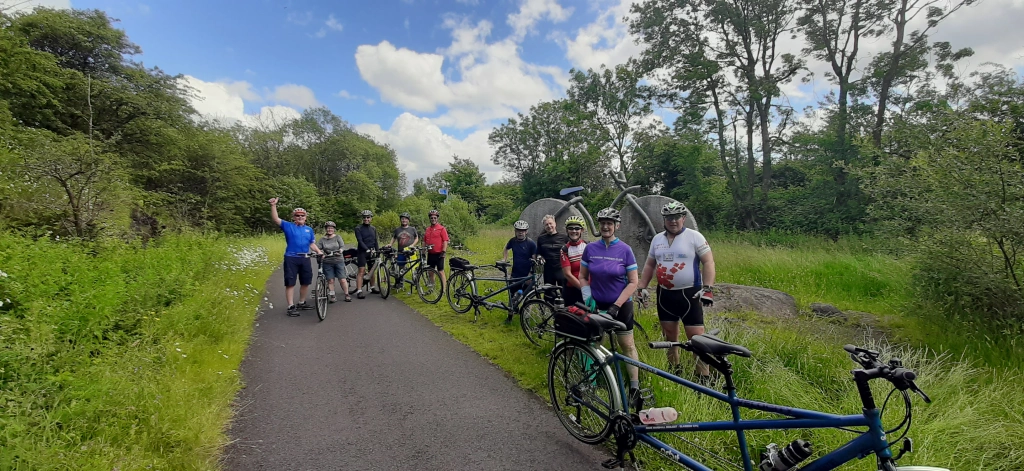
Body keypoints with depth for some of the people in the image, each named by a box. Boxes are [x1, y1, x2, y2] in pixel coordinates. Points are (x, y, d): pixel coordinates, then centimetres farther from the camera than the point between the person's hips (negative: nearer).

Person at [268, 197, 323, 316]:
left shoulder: (309, 229, 11)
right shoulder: (288, 226, 0)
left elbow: (312, 244, 12)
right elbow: (275, 219, -12)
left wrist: (319, 251, -4)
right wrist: (273, 205, -23)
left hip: (305, 259, 4)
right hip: (291, 258, -4)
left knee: (305, 282, 11)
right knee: (290, 283, -1)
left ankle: (303, 303, 28)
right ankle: (291, 307, 3)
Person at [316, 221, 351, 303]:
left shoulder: (338, 237, 6)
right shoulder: (322, 239, 9)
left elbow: (342, 246, -4)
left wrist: (340, 250, -25)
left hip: (339, 261, -1)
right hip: (327, 262, 1)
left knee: (342, 279, -2)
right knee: (330, 280, 1)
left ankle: (347, 295, 10)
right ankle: (332, 296, 11)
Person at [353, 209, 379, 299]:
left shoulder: (373, 229, 12)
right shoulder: (358, 228, -4)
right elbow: (360, 241, -14)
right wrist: (367, 249, -26)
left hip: (372, 252, 5)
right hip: (362, 252, -5)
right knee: (362, 272, -9)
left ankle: (372, 288, 23)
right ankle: (359, 291, -11)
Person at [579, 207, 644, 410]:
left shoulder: (625, 250, -8)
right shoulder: (590, 248, -2)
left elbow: (633, 282, -8)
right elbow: (583, 276, 6)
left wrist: (616, 305, -15)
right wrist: (587, 297, -8)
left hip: (621, 305, -2)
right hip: (597, 304, 2)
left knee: (627, 344, 2)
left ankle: (634, 388, 11)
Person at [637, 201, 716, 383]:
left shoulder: (694, 236, -6)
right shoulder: (657, 239, 9)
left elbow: (708, 262, -9)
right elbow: (649, 265, 16)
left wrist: (707, 289, -18)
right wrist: (642, 287, 11)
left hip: (689, 294, -5)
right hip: (665, 295, 5)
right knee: (669, 336, 13)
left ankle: (704, 378, 6)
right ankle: (674, 372, 27)